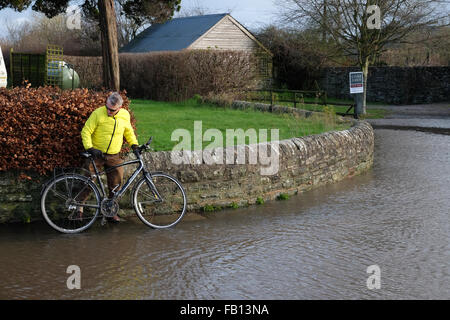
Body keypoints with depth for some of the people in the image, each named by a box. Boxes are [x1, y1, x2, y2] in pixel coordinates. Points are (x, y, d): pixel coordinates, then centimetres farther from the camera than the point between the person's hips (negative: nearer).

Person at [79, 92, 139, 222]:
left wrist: (134, 144, 6)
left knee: (116, 184, 6)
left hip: (114, 157, 3)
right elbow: (86, 132, -12)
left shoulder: (125, 115, -1)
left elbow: (129, 132, 18)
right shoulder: (98, 113, -14)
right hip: (97, 154, -3)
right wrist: (90, 148, -23)